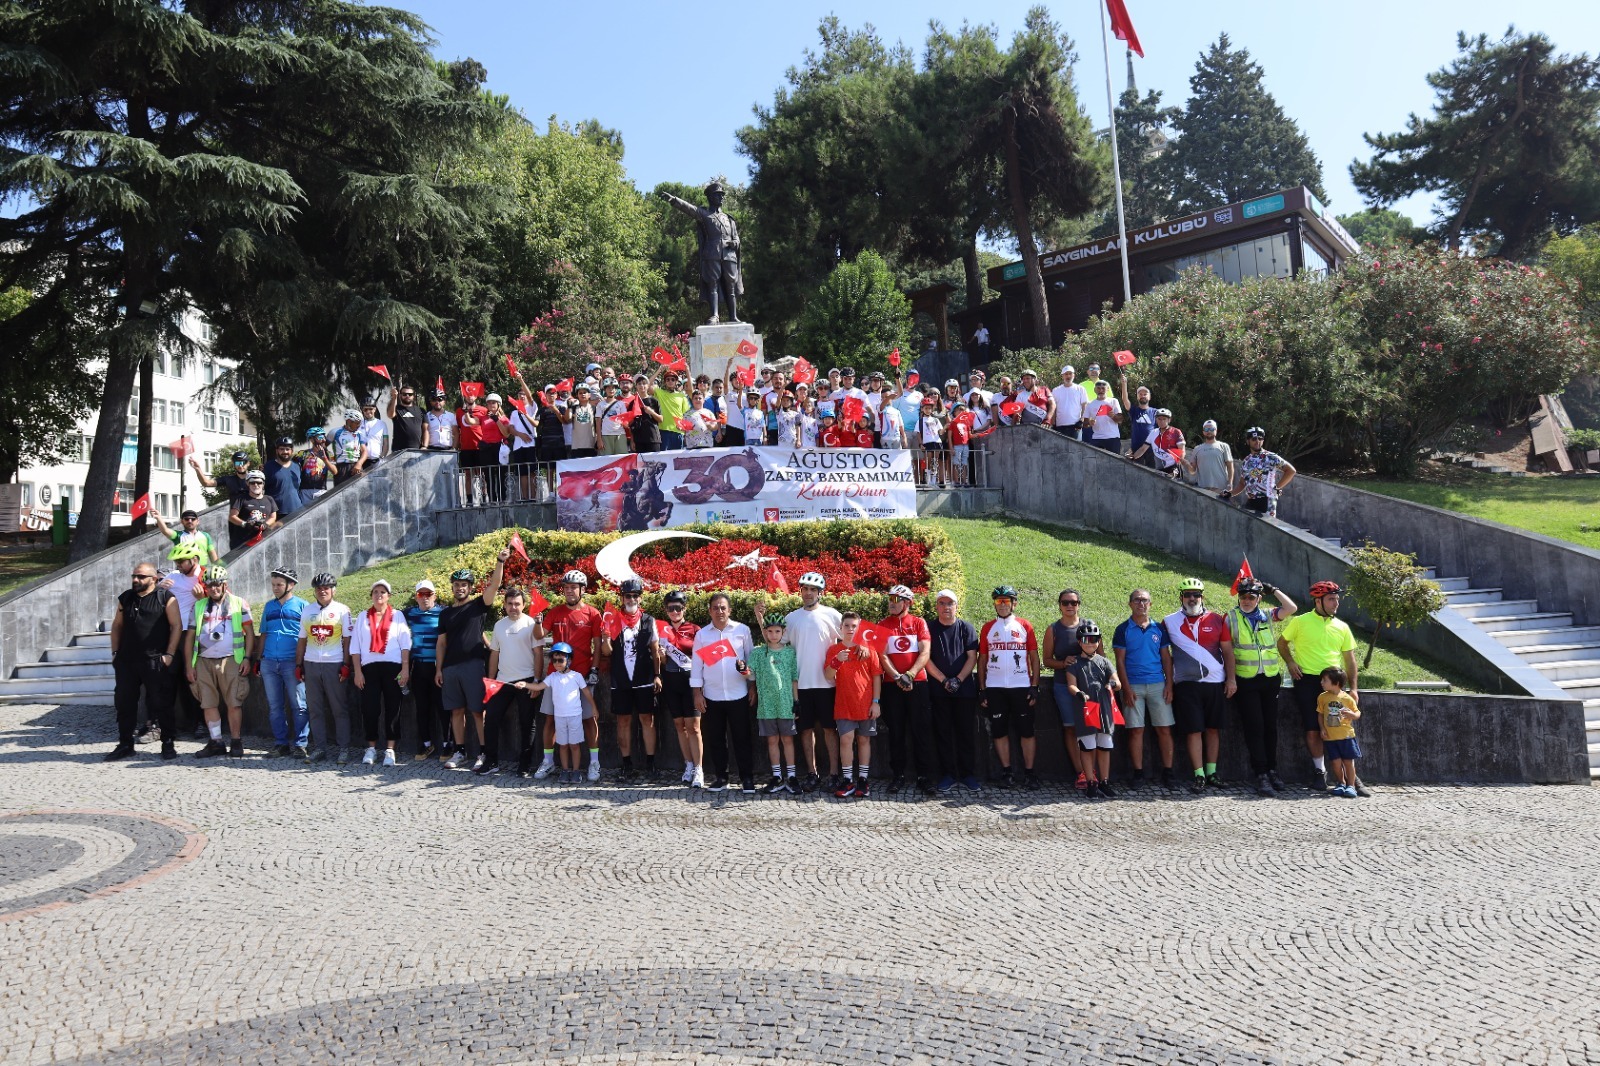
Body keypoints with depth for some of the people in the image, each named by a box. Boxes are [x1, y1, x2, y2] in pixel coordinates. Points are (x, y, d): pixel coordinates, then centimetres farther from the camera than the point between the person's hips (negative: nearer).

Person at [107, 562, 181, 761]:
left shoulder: (166, 598, -2)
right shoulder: (126, 598, 12)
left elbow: (176, 626, -4)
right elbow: (117, 626, 18)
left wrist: (169, 654, -10)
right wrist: (115, 652, 10)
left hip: (156, 661, -5)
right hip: (126, 661, 5)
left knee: (160, 704, -1)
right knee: (124, 703, 8)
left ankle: (168, 743, 9)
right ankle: (125, 744, 19)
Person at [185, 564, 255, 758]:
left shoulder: (239, 604, 4)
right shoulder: (198, 606, 12)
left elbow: (249, 632, 3)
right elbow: (190, 637, 13)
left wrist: (247, 659, -6)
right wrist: (189, 665, 7)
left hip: (231, 661, -3)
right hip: (204, 662, 3)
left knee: (234, 703, -3)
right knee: (208, 704, 4)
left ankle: (235, 742, 5)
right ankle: (216, 742, 13)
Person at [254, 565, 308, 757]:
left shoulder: (301, 605, 1)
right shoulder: (269, 606, 15)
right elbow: (263, 634, 20)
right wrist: (258, 659, 12)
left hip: (292, 662, -5)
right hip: (269, 662, 5)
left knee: (298, 705, -4)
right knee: (275, 706, 8)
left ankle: (300, 744, -1)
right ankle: (281, 743, 16)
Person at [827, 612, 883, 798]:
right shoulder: (834, 650, 4)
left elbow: (877, 677, 3)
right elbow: (829, 676, -3)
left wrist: (876, 702, -3)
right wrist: (837, 661, -21)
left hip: (866, 704, 0)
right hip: (844, 704, 0)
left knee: (863, 740, 7)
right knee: (846, 739, -6)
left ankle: (863, 779, 15)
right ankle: (847, 780, 2)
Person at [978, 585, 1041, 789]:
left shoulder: (1025, 626, 6)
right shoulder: (987, 628, 9)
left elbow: (1034, 657, 6)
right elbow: (982, 660, 11)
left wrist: (1034, 686, -2)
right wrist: (982, 689, 5)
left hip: (1021, 686, -1)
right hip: (995, 687, 1)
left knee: (1026, 730, -1)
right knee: (999, 731, 3)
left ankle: (1029, 773, 6)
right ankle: (1006, 772, 12)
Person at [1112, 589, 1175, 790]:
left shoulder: (1159, 628, 10)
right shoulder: (1123, 630, 4)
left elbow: (1166, 658, 11)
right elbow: (1120, 661, 0)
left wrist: (1169, 684, 1)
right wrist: (1126, 688, -8)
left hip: (1158, 684, 2)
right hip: (1133, 685, -2)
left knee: (1164, 729, -1)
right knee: (1136, 730, -2)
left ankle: (1167, 773, 5)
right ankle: (1138, 774, 4)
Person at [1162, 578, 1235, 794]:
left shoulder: (1216, 620, 6)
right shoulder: (1170, 622, 4)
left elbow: (1227, 651, 8)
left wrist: (1231, 679, 1)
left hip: (1216, 683, 1)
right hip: (1186, 684, -1)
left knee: (1213, 728, 8)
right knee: (1193, 730, -3)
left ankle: (1211, 772, 18)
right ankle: (1199, 775, 1)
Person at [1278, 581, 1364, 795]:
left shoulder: (1342, 627, 11)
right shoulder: (1300, 622, 2)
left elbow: (1349, 660, 13)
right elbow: (1282, 642, 12)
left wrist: (1352, 688, 6)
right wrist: (1290, 662, -5)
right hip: (1307, 680, -2)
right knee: (1312, 729, -3)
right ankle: (1319, 770, 15)